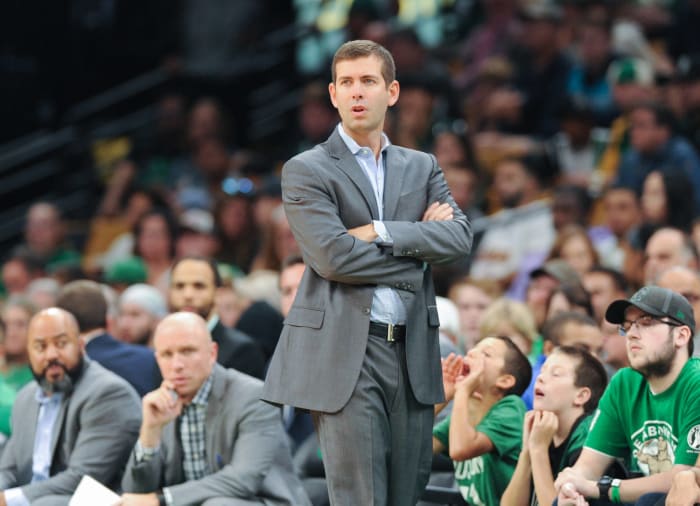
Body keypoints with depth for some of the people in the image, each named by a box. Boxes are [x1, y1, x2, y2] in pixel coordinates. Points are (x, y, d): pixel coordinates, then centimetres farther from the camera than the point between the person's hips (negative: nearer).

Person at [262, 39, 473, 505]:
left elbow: (460, 236, 1)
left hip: (412, 354, 5)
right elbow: (333, 256, -11)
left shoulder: (422, 168, 18)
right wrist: (419, 245, -4)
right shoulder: (306, 171, 2)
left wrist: (381, 233, -10)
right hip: (344, 352, -5)